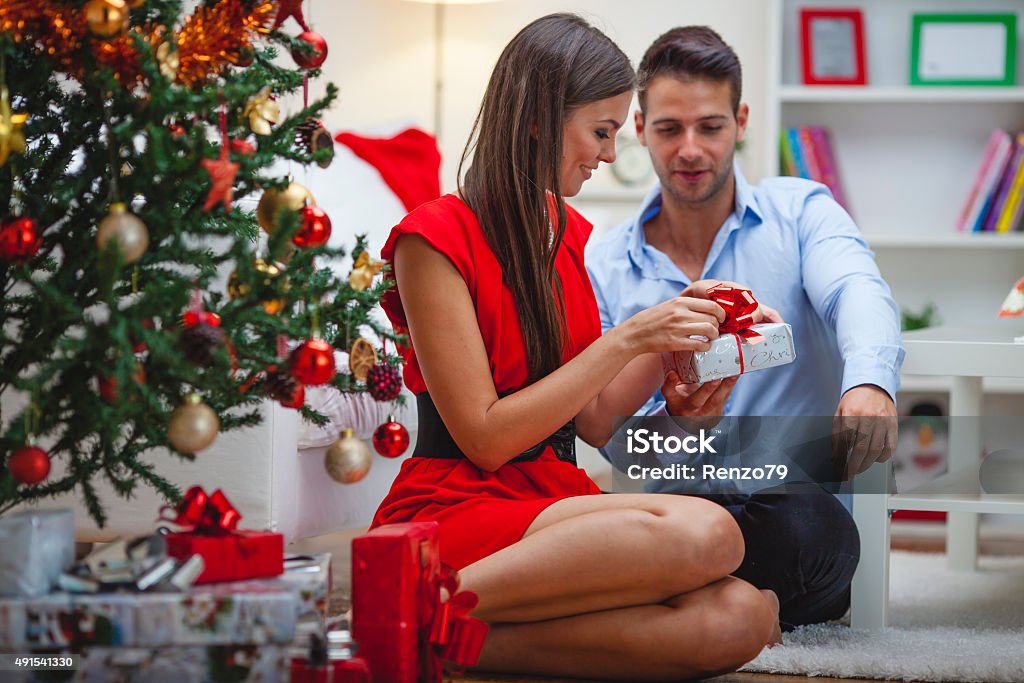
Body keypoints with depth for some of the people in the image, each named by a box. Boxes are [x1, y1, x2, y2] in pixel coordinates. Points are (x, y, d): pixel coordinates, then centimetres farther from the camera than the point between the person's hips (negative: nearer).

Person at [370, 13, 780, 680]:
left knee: (740, 618, -24)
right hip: (456, 509, -7)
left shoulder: (573, 234, 16)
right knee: (706, 533, -33)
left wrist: (673, 336, 4)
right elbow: (485, 438, -11)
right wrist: (628, 339, -11)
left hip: (558, 505, 7)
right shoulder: (435, 235, -6)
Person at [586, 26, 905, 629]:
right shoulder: (607, 268, 10)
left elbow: (856, 292, -15)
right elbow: (617, 441, 5)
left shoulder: (801, 211, 8)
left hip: (801, 497, 0)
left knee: (807, 529, -37)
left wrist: (870, 382, -39)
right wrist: (673, 418, -21)